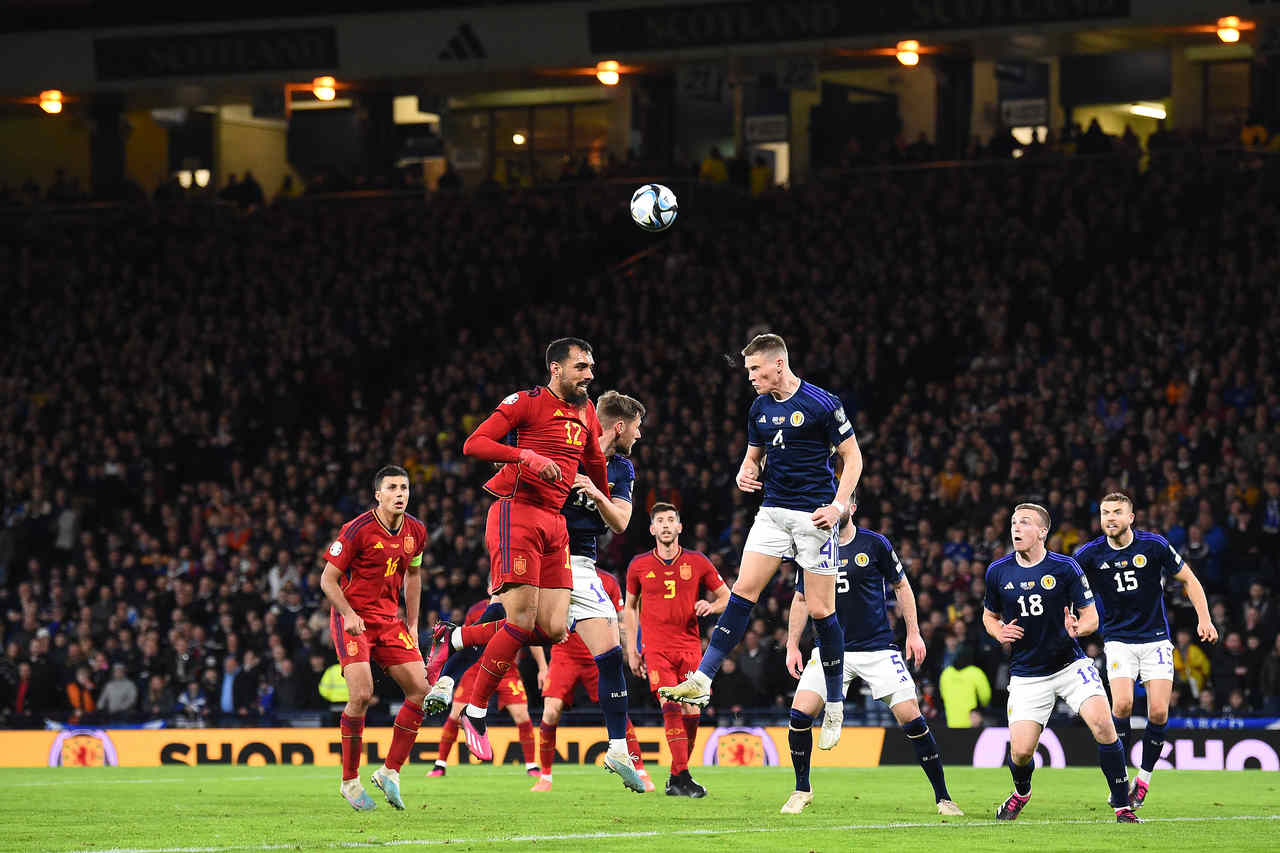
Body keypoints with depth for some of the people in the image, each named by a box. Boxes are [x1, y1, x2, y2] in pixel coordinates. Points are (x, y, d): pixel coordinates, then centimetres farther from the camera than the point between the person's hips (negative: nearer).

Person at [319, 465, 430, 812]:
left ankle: (390, 771, 5)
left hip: (389, 620, 6)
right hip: (352, 618, -6)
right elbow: (328, 579, -10)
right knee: (362, 694, -20)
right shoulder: (358, 530, -15)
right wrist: (348, 613, -24)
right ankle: (350, 780, -5)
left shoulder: (415, 531, 4)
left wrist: (412, 624, 15)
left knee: (420, 689, -6)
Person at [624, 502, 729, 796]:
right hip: (656, 648, -2)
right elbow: (630, 607, 16)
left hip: (690, 647, 2)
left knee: (691, 711, -3)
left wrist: (711, 606, -10)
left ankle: (676, 779, 13)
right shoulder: (639, 565, 5)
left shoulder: (697, 562, 4)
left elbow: (726, 595, 13)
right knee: (671, 706, -19)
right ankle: (682, 776, -21)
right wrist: (632, 649, 10)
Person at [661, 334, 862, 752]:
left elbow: (852, 456, -5)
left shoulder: (821, 403, -11)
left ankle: (835, 705, 9)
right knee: (743, 590, -5)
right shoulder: (759, 408, 8)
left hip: (814, 516, -5)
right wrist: (746, 473, -2)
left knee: (820, 609, -3)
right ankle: (701, 680, -8)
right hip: (773, 510, 6)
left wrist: (838, 505, -14)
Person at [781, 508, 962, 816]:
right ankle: (802, 791, 6)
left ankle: (942, 798, 2)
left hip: (877, 647, -2)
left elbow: (901, 586, 6)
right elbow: (801, 599, 14)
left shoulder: (875, 544, -4)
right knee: (800, 712, -14)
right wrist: (792, 646, 8)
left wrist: (914, 633, 1)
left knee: (911, 717, -10)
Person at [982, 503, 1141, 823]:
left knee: (1102, 724, -23)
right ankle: (1021, 792, 29)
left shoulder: (1065, 568, -8)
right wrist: (1000, 632, -7)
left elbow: (1091, 617, -3)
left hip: (1069, 663, -2)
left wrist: (1078, 627, -26)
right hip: (1026, 674, 2)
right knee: (1020, 752, -8)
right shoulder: (998, 571, 0)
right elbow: (989, 616, 16)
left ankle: (1122, 806, -11)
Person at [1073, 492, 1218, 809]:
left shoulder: (1154, 545, -8)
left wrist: (1204, 619, -7)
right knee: (1122, 705, -20)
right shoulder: (1090, 554, -7)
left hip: (1156, 639, 0)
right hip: (1118, 639, 0)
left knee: (1158, 712, -8)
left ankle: (1144, 777, 11)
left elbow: (1189, 580, 2)